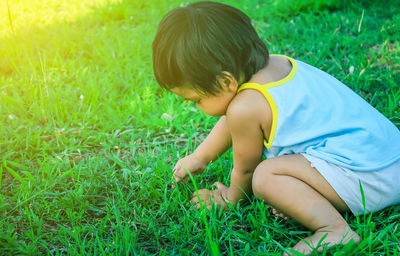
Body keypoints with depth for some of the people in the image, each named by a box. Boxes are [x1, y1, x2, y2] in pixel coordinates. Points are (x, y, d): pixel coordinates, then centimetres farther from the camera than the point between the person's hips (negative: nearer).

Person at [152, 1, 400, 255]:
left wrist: (231, 198, 20)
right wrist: (198, 158, 37)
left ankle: (336, 229, -18)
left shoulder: (246, 107, -21)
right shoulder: (274, 64, 7)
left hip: (369, 179, -10)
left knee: (265, 176, -21)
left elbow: (245, 169, -2)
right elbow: (231, 123, 24)